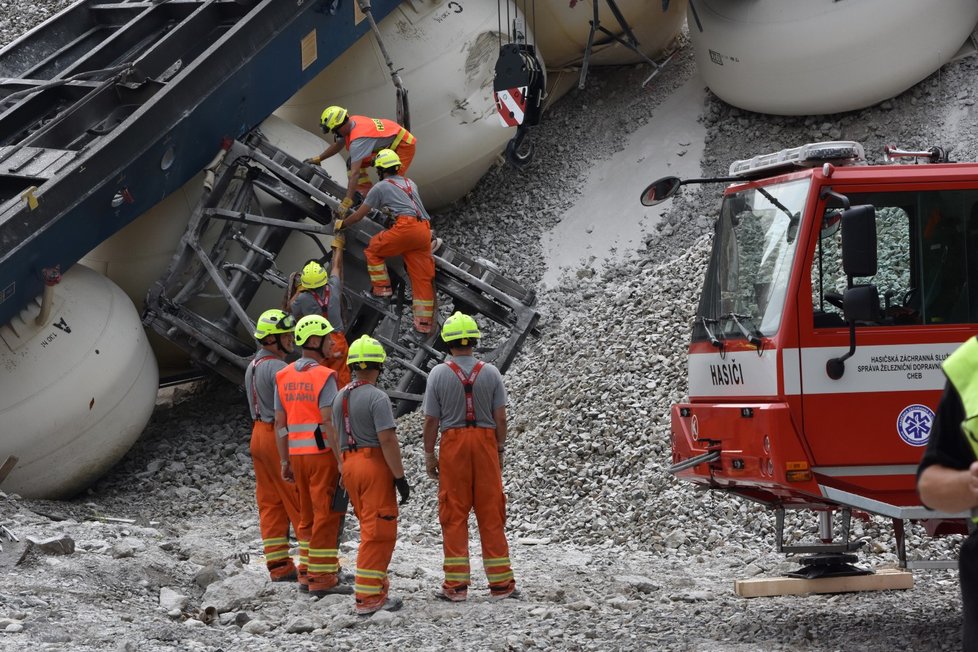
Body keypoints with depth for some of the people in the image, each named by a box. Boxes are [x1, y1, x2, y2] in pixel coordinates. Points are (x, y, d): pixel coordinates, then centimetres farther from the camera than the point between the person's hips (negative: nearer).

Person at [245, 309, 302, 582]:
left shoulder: (253, 366, 12)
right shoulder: (278, 368, -18)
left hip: (259, 434, 9)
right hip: (280, 437, -9)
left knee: (270, 503, 9)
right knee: (300, 502, -5)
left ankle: (279, 566, 10)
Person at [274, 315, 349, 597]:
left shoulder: (284, 376, 10)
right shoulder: (324, 376, -12)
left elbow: (280, 423, 11)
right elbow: (328, 421, -19)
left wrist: (284, 461, 16)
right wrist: (341, 459, -17)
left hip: (297, 454, 7)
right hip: (322, 452, -7)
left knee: (308, 515, 16)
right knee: (327, 516, -3)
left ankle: (307, 573, 19)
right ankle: (322, 579, -4)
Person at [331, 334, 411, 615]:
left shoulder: (340, 397, 12)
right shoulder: (377, 397, -13)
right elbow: (387, 439, -19)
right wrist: (400, 477, -16)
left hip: (350, 464, 8)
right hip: (375, 464, -8)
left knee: (371, 529, 18)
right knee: (378, 532, -5)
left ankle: (378, 586, 22)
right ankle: (368, 597, -9)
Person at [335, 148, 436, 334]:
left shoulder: (380, 187, 11)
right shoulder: (410, 183, 28)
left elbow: (358, 216, 16)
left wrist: (341, 224, 34)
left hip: (405, 228, -6)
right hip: (424, 230, 6)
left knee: (374, 250, 17)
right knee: (422, 277, 7)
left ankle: (382, 288, 12)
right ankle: (424, 322, 7)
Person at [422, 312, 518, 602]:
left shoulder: (439, 373, -6)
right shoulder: (490, 373, -2)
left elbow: (431, 420, -5)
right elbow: (500, 417, -1)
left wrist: (429, 455, 5)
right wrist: (500, 450, 10)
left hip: (453, 444, -1)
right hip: (486, 442, 1)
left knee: (454, 515, 4)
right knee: (491, 515, 6)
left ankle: (456, 584, 4)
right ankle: (501, 582, 8)